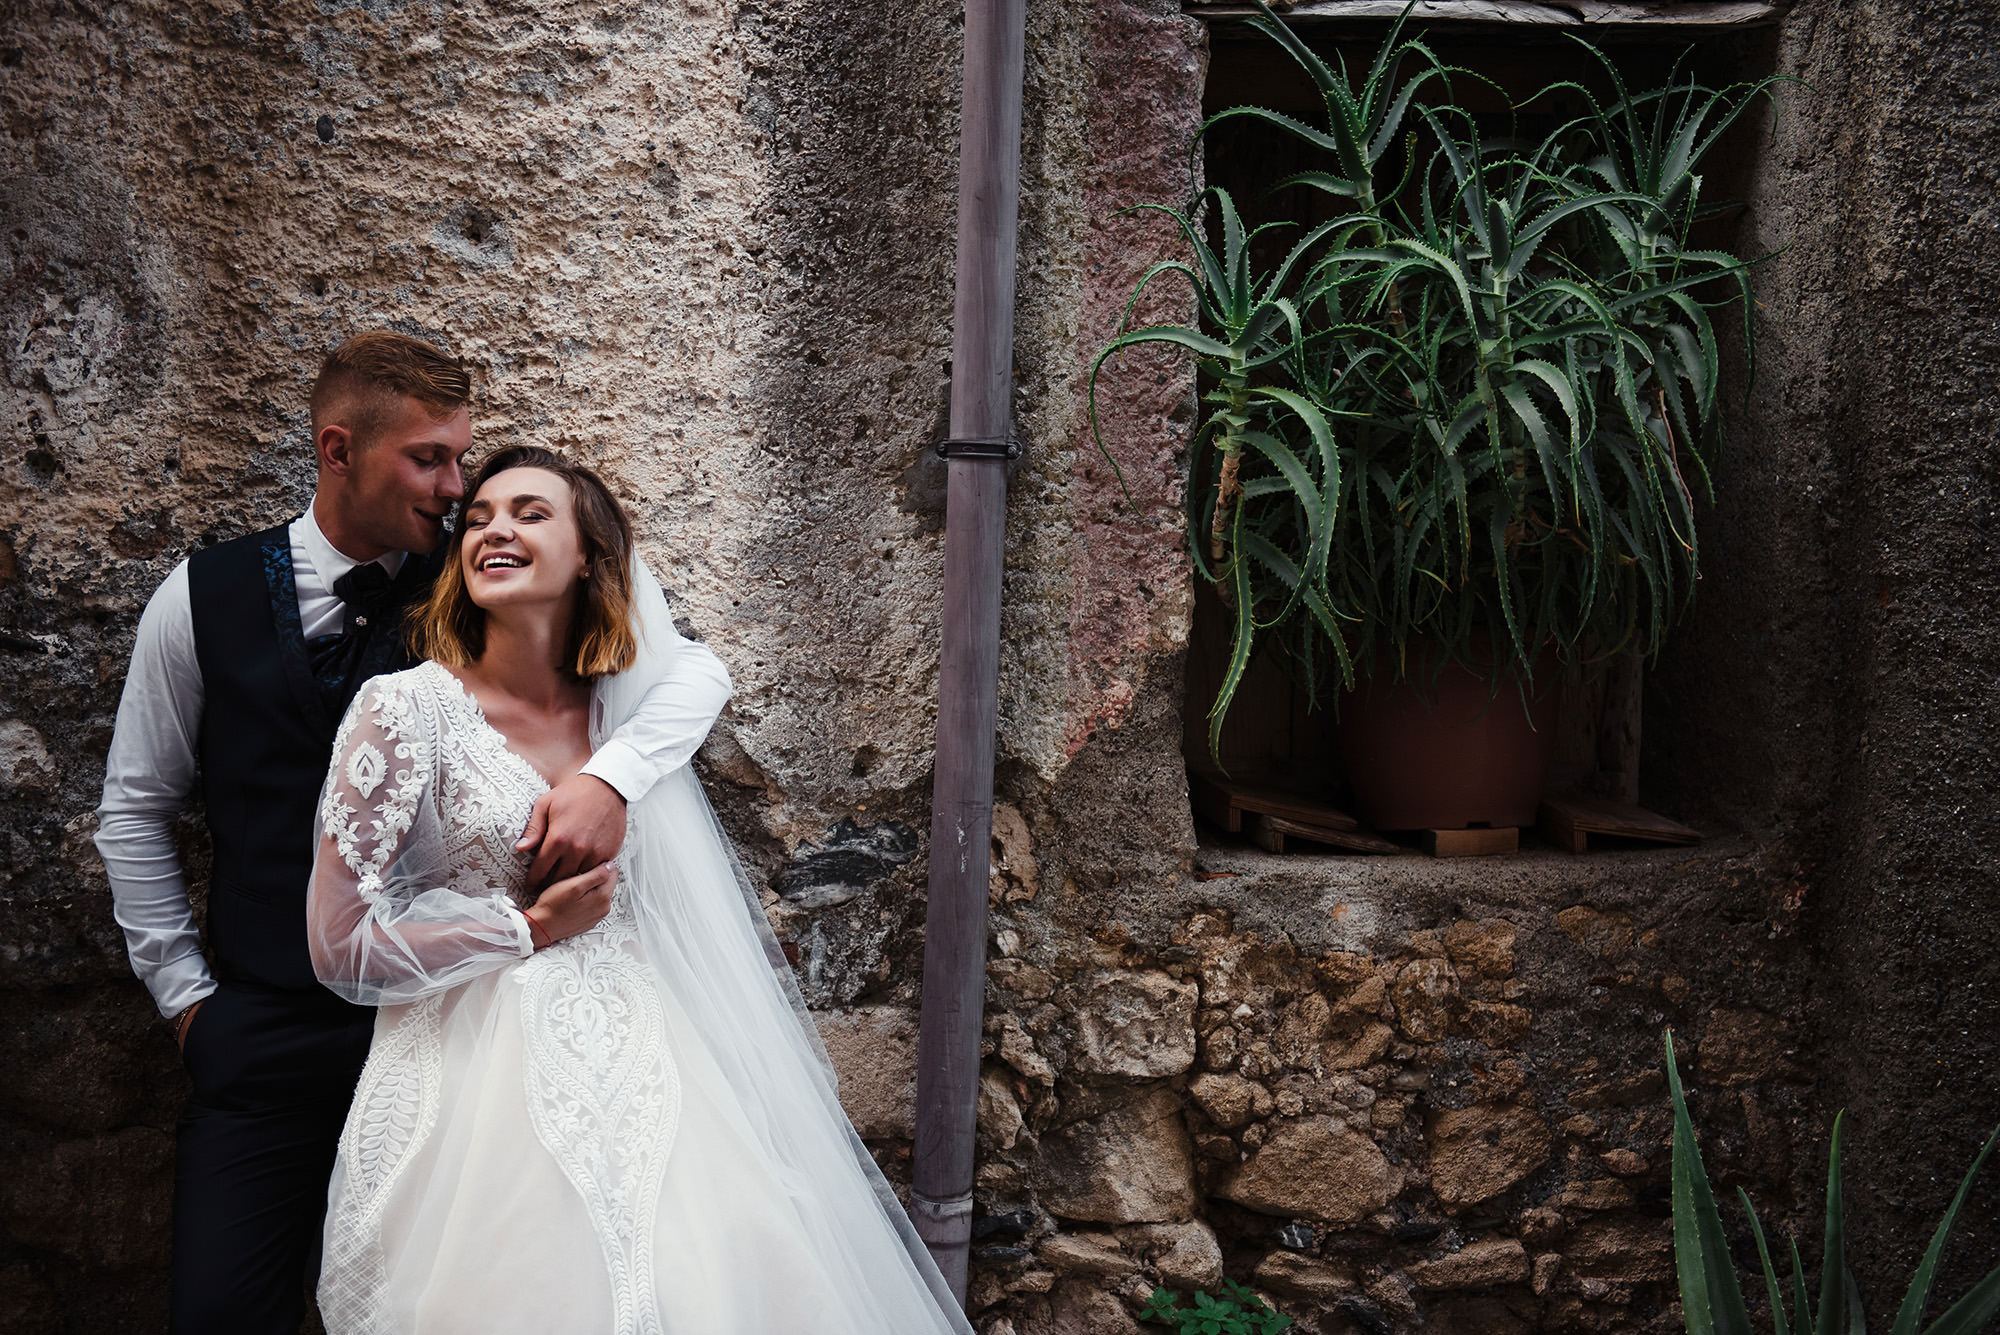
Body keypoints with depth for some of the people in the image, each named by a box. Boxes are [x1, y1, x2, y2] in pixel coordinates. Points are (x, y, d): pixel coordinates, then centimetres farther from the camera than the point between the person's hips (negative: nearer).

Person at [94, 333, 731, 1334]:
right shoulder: (202, 600, -2)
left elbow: (696, 669, -10)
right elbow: (134, 810, 9)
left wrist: (610, 777, -28)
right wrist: (183, 988, 7)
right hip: (263, 1031, 0)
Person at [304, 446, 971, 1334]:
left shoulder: (626, 703, 6)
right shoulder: (406, 710, -7)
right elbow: (343, 948, -9)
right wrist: (532, 930, -7)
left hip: (635, 1073, 4)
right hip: (476, 1085, -3)